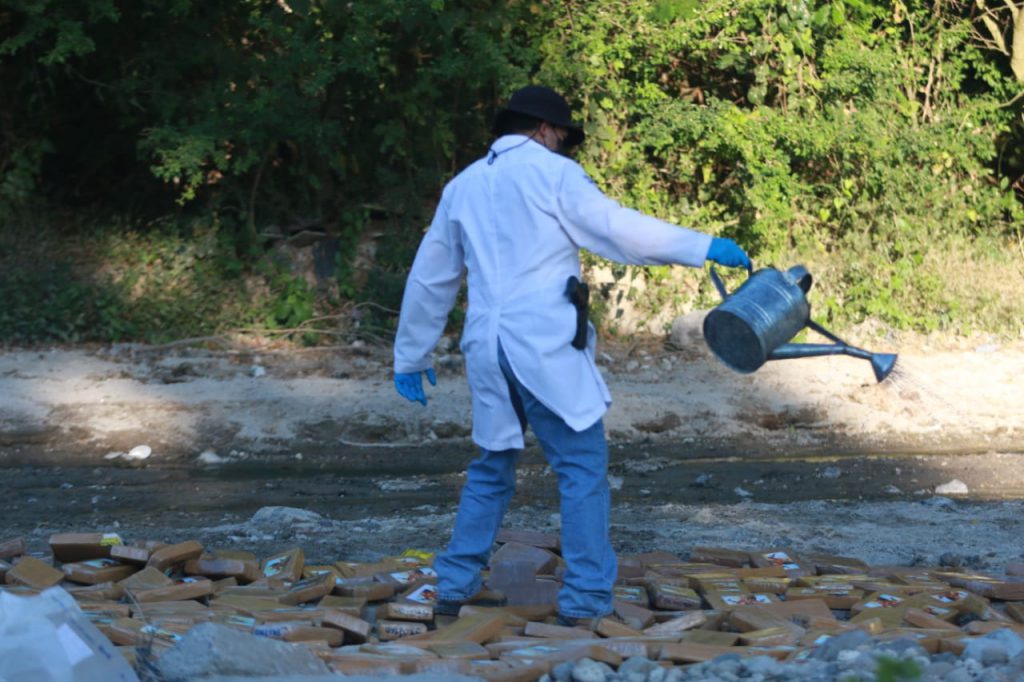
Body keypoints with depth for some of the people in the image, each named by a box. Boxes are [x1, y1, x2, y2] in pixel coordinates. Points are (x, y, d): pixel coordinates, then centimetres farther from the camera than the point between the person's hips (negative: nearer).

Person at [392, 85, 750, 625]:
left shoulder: (463, 187, 18)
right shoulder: (550, 173, 0)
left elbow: (428, 279, 23)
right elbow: (618, 228, -10)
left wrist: (411, 356, 31)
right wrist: (702, 247, -5)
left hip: (487, 350, 6)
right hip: (546, 346, -6)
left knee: (490, 468, 19)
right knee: (582, 469, -1)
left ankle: (455, 585, 18)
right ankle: (585, 599, -5)